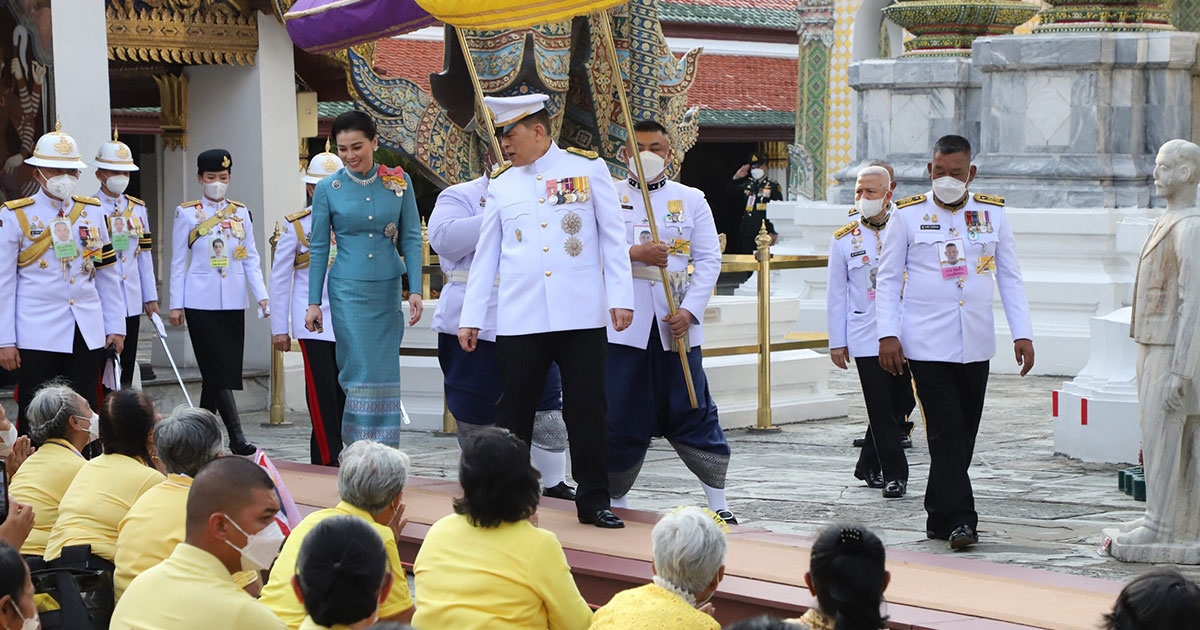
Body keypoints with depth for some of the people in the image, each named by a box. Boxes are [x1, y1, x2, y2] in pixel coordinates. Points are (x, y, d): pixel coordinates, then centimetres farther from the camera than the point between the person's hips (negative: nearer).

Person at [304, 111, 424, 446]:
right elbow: (318, 248, 3)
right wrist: (314, 302, 2)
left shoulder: (399, 181, 1)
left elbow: (411, 239, 3)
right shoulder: (327, 189, -2)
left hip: (388, 290, 2)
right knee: (362, 371, -8)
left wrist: (415, 290, -5)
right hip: (349, 290, -2)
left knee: (386, 372, 4)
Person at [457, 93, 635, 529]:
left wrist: (621, 296, -4)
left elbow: (613, 237, 4)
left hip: (581, 315, -2)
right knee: (513, 410, 2)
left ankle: (594, 501, 10)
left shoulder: (588, 167, 5)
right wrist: (471, 316, 9)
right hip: (519, 319, 2)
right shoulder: (500, 182, 11)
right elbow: (486, 254, 13)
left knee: (587, 410, 1)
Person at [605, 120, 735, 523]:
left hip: (676, 322, 1)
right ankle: (616, 501, 14)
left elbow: (709, 260, 4)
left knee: (692, 412, 0)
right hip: (624, 321, 0)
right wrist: (634, 254, -17)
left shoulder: (691, 200, 10)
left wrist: (689, 311, -9)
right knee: (620, 414, 1)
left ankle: (717, 502, 6)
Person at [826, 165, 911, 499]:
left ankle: (869, 466, 22)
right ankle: (894, 474, 0)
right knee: (881, 409, -6)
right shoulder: (843, 239, 5)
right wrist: (837, 342, 4)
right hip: (865, 336, -1)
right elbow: (837, 295, 8)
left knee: (900, 404, 6)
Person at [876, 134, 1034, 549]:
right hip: (926, 344, -3)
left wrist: (1022, 333, 5)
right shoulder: (908, 215, 1)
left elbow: (1010, 278, 12)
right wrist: (887, 334, -5)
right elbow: (888, 278, 4)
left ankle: (939, 516, 19)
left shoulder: (993, 214, 8)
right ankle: (959, 519, -10)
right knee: (947, 433, -11)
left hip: (976, 344, 3)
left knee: (963, 436, 7)